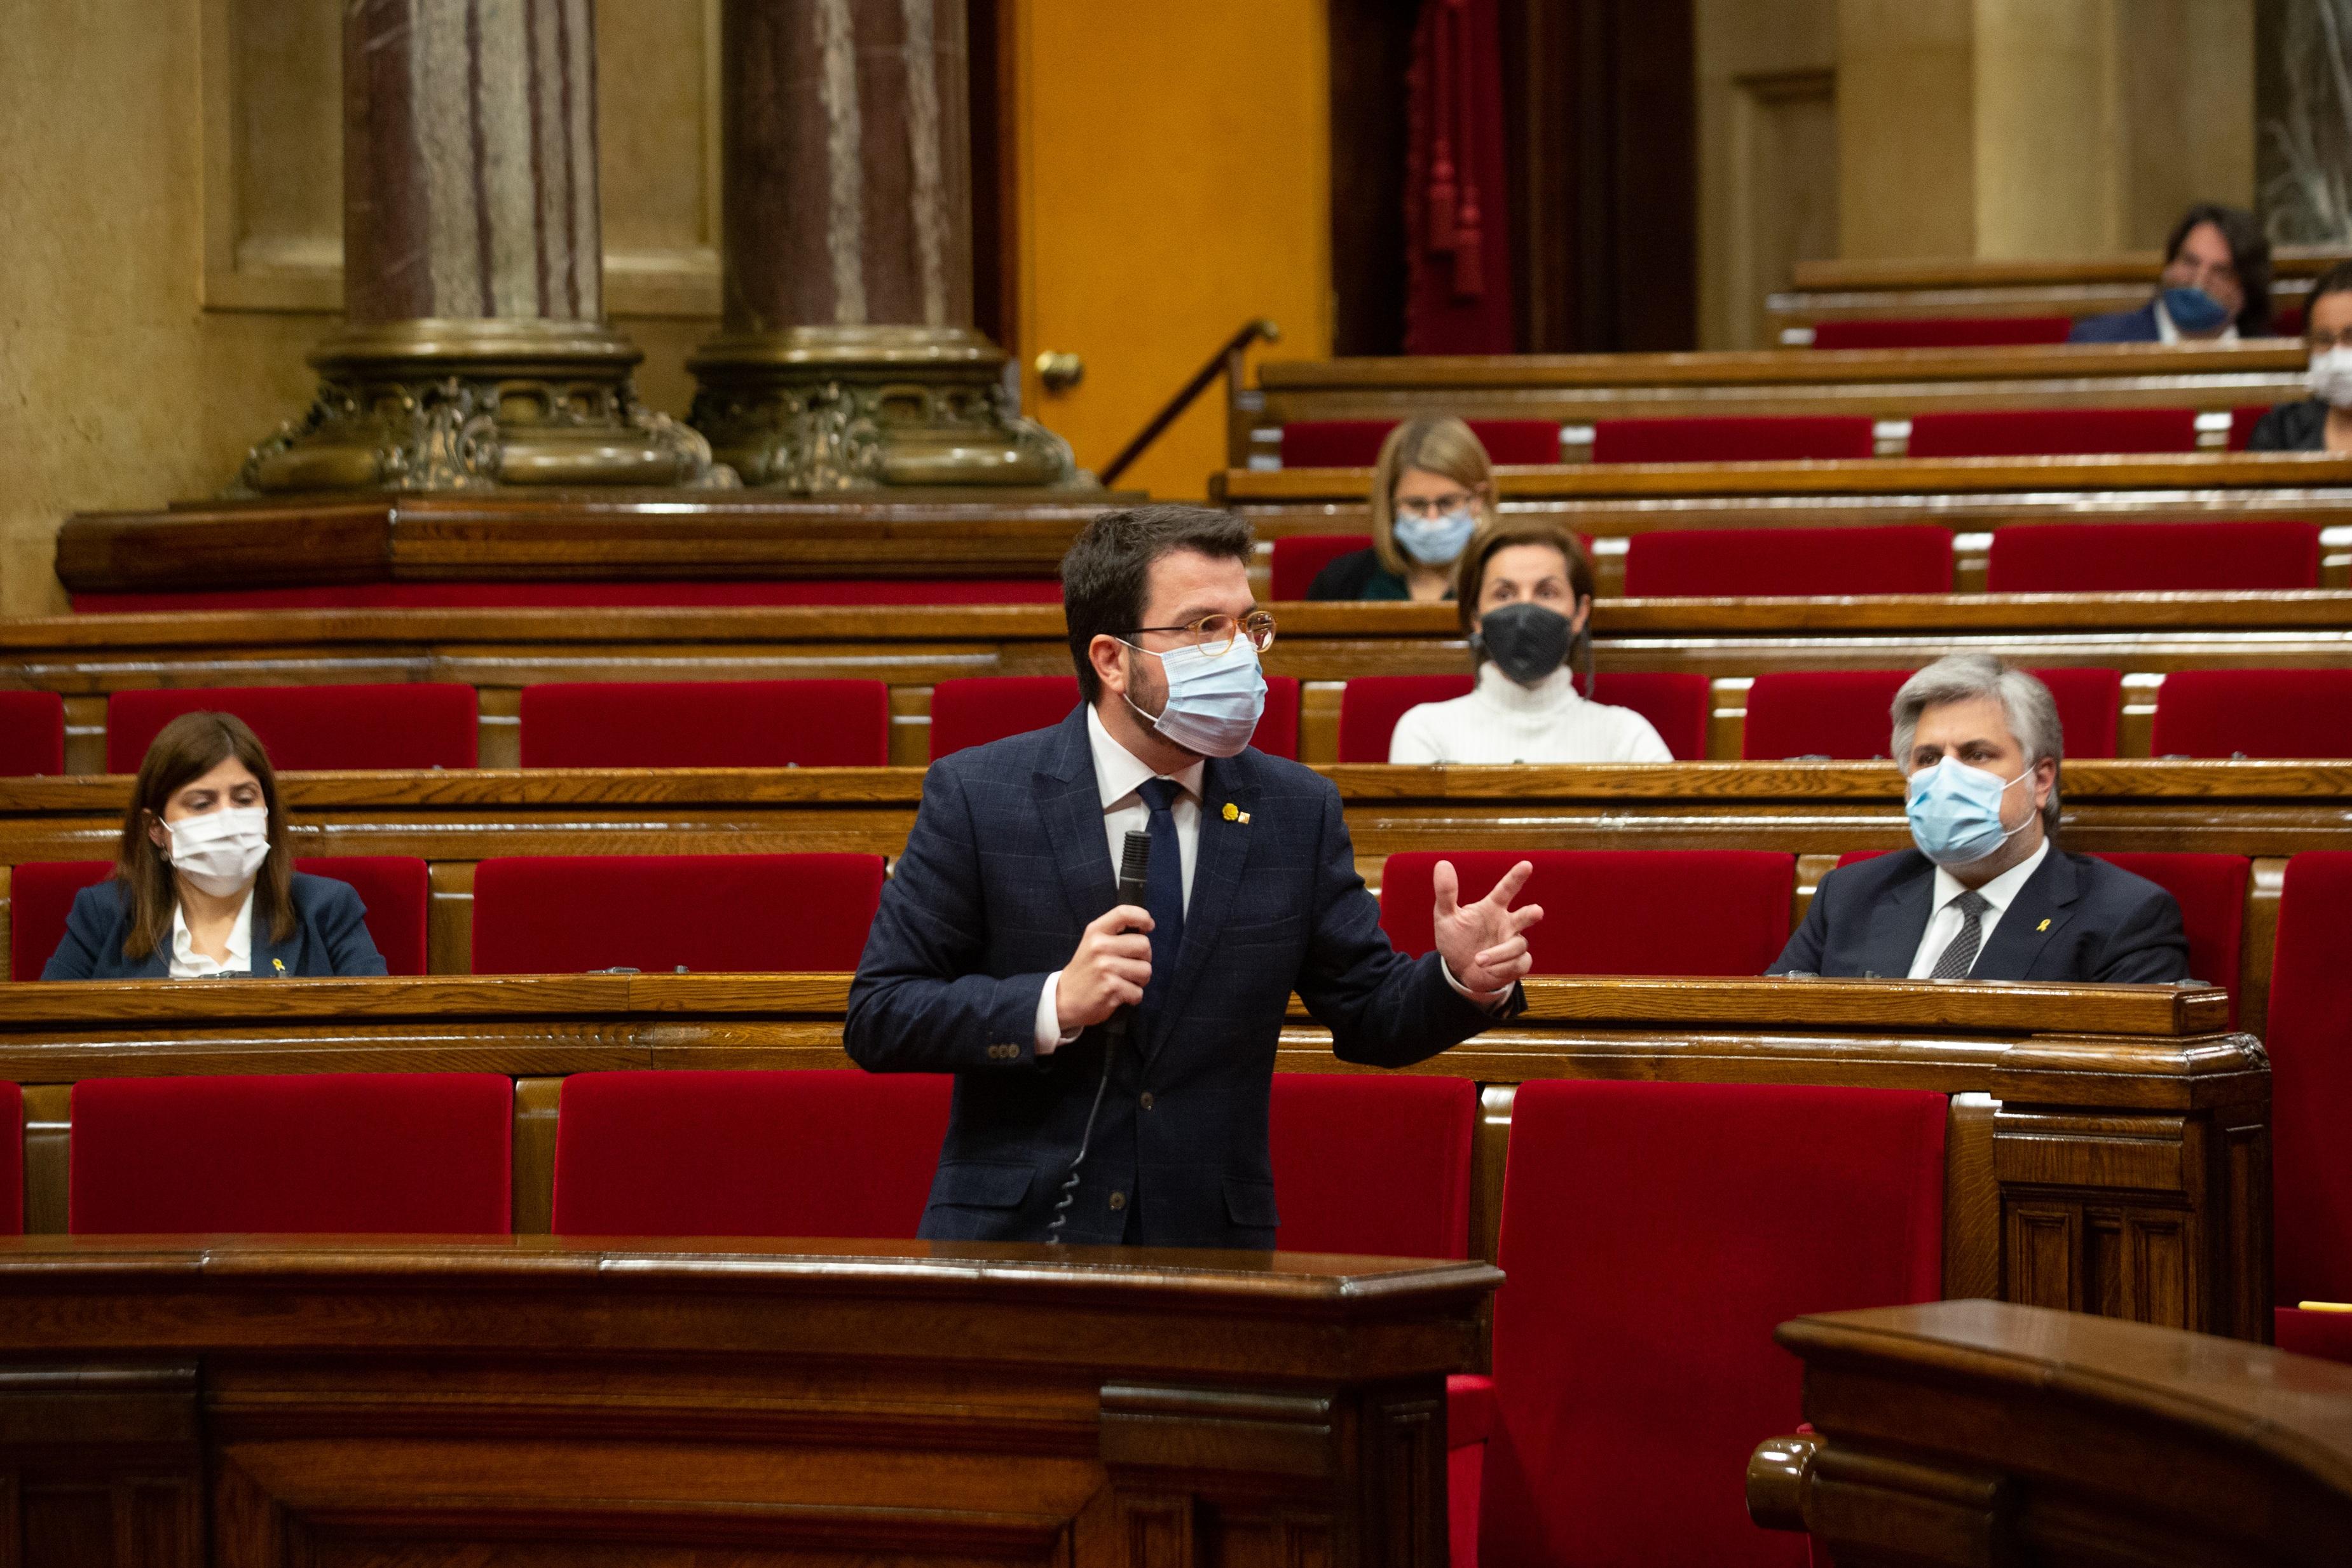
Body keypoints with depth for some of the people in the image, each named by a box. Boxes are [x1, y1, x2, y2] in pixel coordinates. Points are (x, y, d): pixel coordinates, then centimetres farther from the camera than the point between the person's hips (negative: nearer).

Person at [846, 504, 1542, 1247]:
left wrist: (1461, 981, -9)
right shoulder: (975, 795, -2)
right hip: (1016, 1236, -4)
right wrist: (1056, 1003, -17)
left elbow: (1366, 1015, 12)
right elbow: (876, 1018, -4)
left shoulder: (1298, 809, 8)